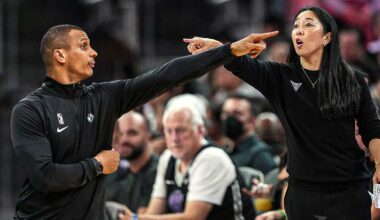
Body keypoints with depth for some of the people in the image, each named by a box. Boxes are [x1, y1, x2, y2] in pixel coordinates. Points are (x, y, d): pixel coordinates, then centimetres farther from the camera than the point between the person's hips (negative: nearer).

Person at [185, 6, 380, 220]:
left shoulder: (353, 80, 2)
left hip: (350, 191, -2)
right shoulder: (280, 78, 3)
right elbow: (243, 64, -14)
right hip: (303, 192, 2)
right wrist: (213, 46, -34)